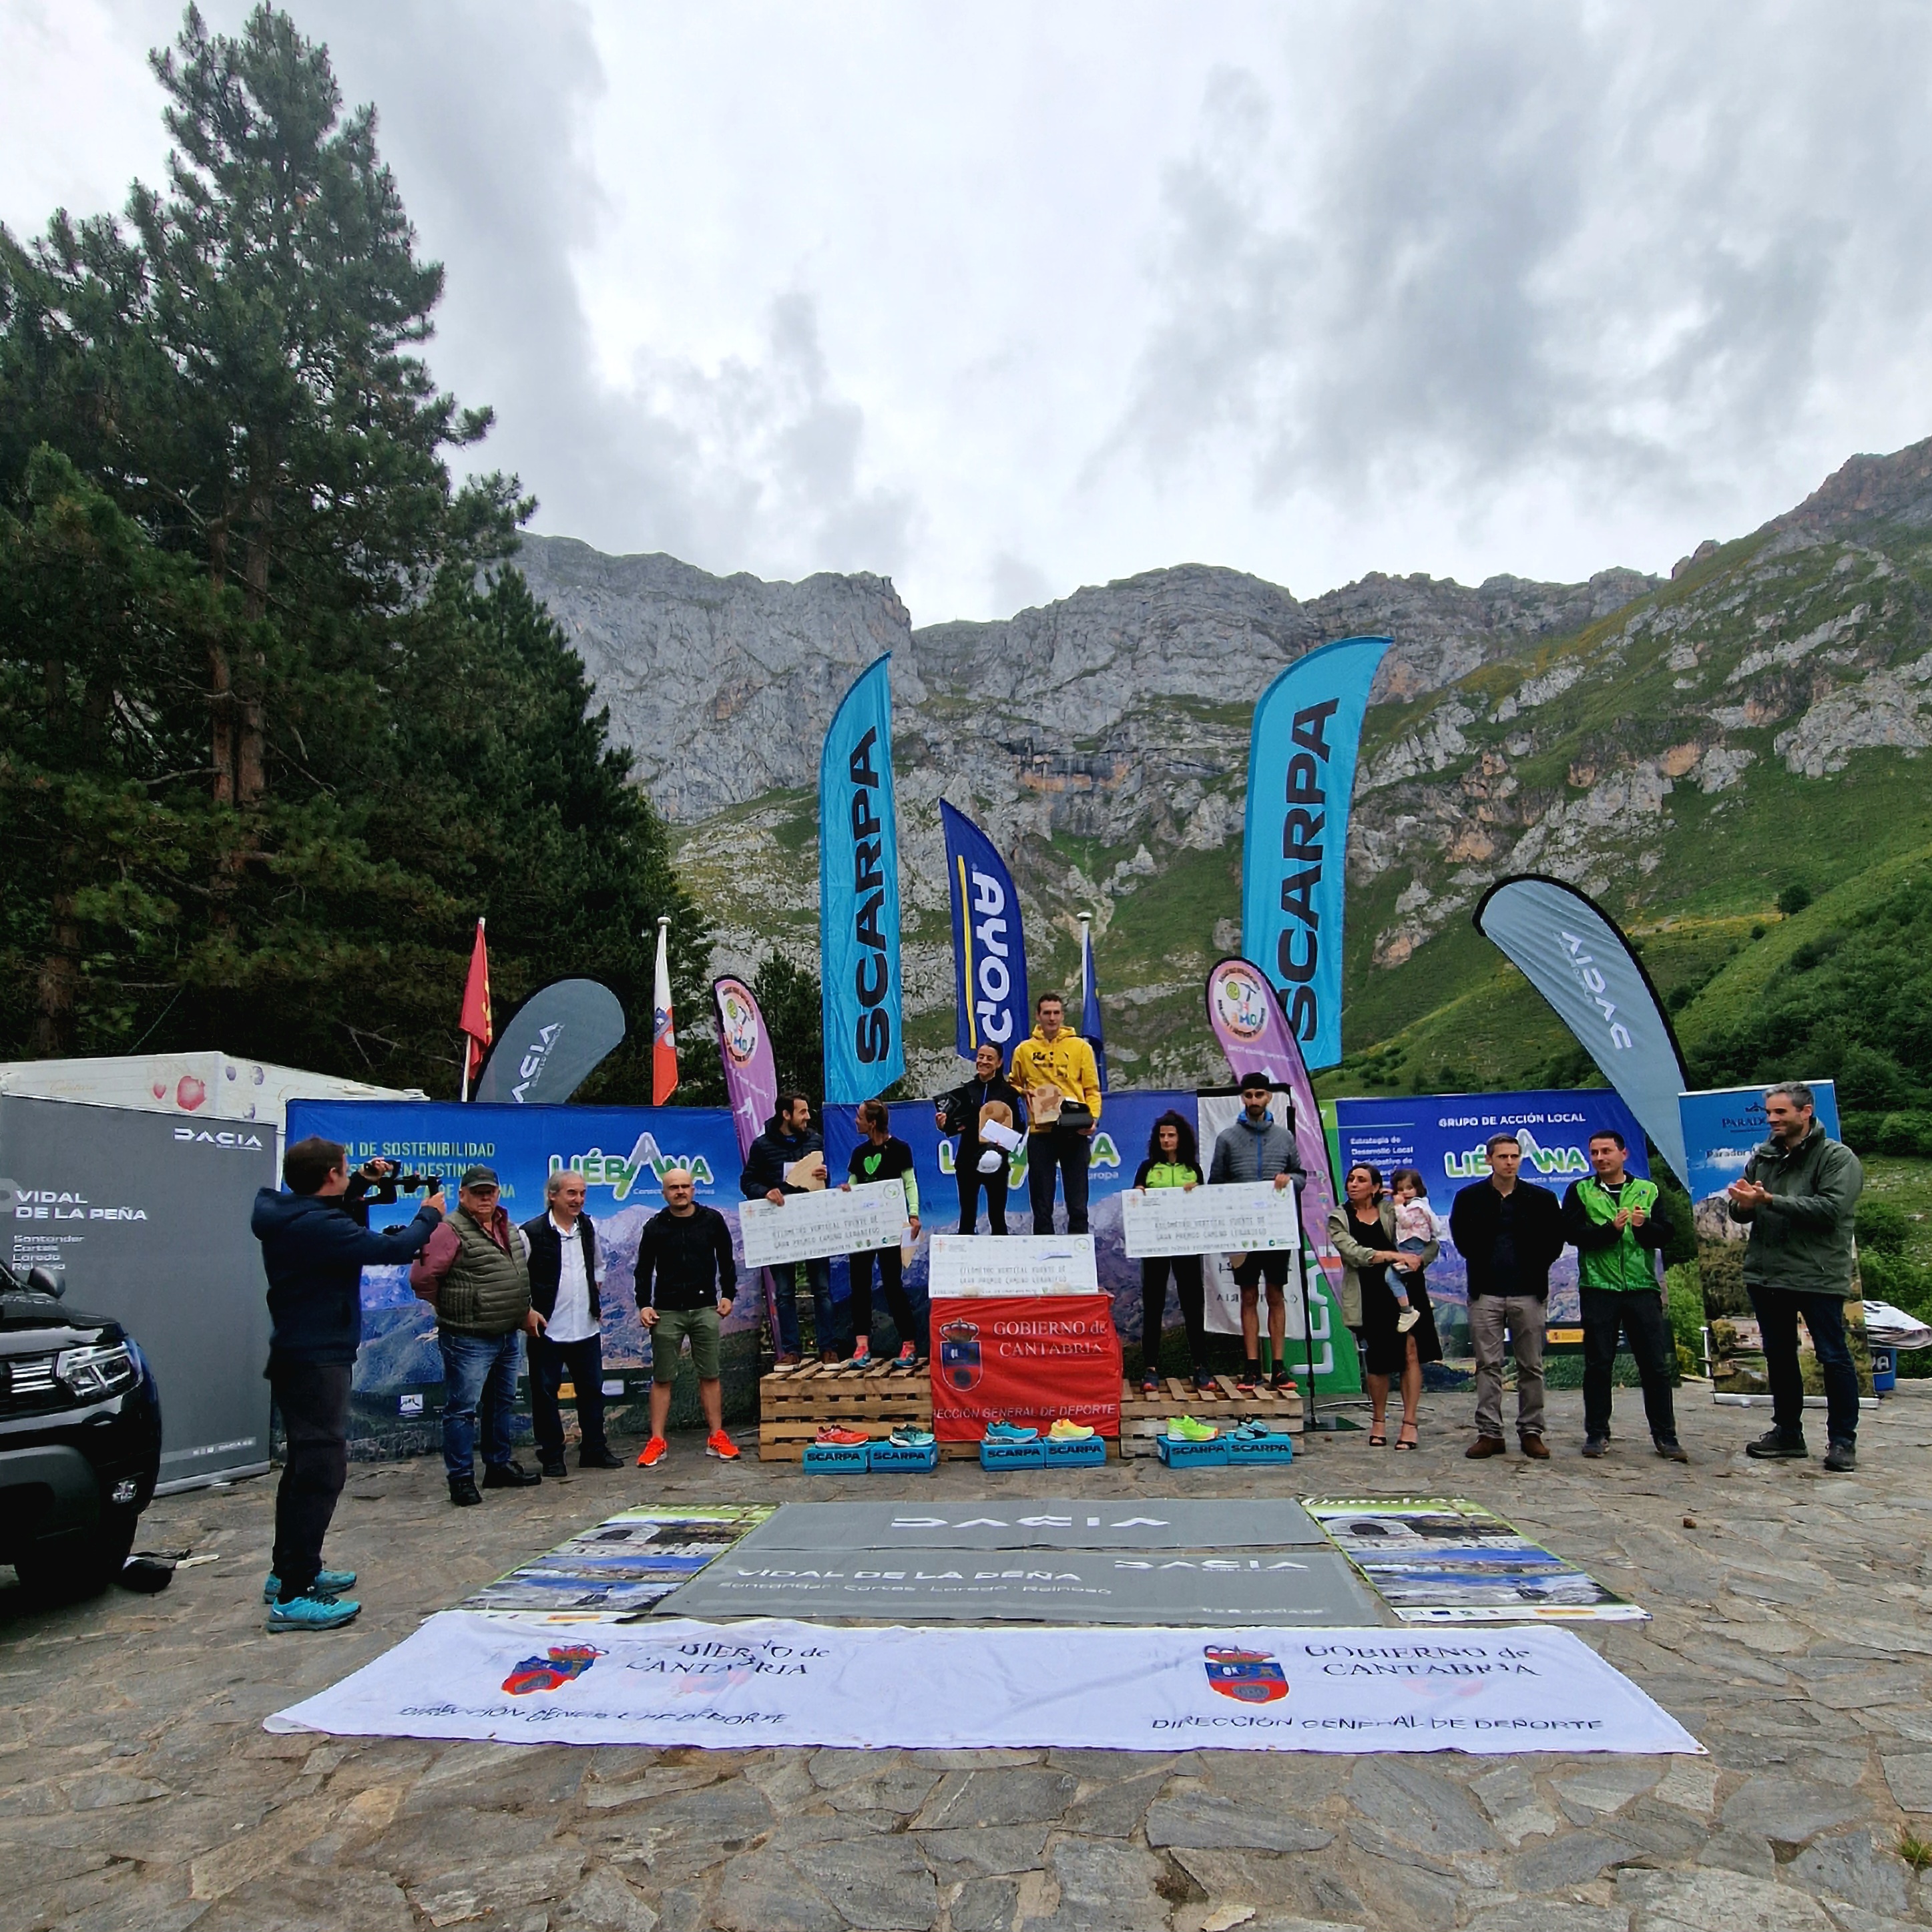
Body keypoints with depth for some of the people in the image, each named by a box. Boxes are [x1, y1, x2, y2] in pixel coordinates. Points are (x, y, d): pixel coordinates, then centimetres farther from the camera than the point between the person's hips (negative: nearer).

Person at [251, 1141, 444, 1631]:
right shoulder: (315, 1226, -25)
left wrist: (361, 1185, 17)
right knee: (322, 1470, -8)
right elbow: (389, 1249, -25)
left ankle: (288, 1571, 32)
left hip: (299, 1357, 11)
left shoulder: (291, 1217, 4)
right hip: (317, 1361, -11)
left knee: (305, 1466, 20)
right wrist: (428, 1215, -8)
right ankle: (293, 1597, -5)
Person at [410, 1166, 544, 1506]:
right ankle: (461, 1479, 9)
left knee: (503, 1404, 17)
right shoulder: (451, 1231, -15)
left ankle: (499, 1466, 30)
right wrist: (450, 1309, -7)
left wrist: (525, 1310, 20)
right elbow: (422, 1277, -20)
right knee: (462, 1409, 0)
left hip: (508, 1335, 8)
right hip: (468, 1340, -8)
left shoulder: (509, 1229, 11)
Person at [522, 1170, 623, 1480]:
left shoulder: (588, 1227, 8)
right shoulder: (533, 1232, -11)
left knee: (592, 1389, 11)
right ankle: (551, 1456, 17)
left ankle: (594, 1450, 23)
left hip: (587, 1326, 5)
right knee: (546, 1393, 5)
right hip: (548, 1329, -5)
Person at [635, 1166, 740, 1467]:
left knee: (710, 1375, 4)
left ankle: (717, 1438, 12)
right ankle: (657, 1442, 10)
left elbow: (726, 1260, 9)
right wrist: (644, 1304, -3)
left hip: (705, 1309, 0)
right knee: (662, 1378, 4)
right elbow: (644, 1269, 6)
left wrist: (728, 1295, 4)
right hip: (667, 1311, 0)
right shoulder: (655, 1227, 1)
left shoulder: (712, 1220, 2)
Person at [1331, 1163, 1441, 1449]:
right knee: (1378, 1360, 3)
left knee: (1411, 1350, -8)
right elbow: (1353, 1253, -12)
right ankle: (1378, 1420, 24)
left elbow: (1432, 1244, 6)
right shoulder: (1339, 1219, 5)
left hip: (1406, 1293, 0)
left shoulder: (1393, 1211, 7)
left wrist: (1418, 1259, -15)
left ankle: (1410, 1422, 1)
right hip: (1371, 1296, 0)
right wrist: (1395, 1256, -20)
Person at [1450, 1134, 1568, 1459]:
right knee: (1488, 1366, 2)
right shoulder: (1469, 1197, 3)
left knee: (1531, 1367, 6)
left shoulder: (1542, 1198, 3)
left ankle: (1531, 1432, 16)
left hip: (1527, 1293, 0)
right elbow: (1461, 1237, 9)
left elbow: (1555, 1240, 5)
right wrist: (1481, 1265, 5)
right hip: (1486, 1294, 0)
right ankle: (1490, 1433, 7)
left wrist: (1535, 1269, 1)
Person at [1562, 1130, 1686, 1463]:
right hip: (1598, 1288, -1)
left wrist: (1645, 1226, -17)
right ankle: (1597, 1433, 13)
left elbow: (1664, 1235, 3)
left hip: (1642, 1287, 1)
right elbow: (1573, 1233, -7)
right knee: (1598, 1364, 4)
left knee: (1656, 1364, 3)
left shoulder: (1647, 1190, 11)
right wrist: (1611, 1228, -21)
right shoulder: (1580, 1192, 6)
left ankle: (1665, 1435, 13)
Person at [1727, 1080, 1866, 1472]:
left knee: (1833, 1358, 2)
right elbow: (1740, 1214, 12)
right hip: (1766, 1274, 6)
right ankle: (1787, 1432, 25)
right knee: (1779, 1355, 14)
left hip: (1818, 1276, -6)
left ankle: (1843, 1440, 14)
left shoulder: (1837, 1157, -6)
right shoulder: (1762, 1157, 11)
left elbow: (1830, 1208, -21)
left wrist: (1769, 1200, -23)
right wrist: (1743, 1203, -12)